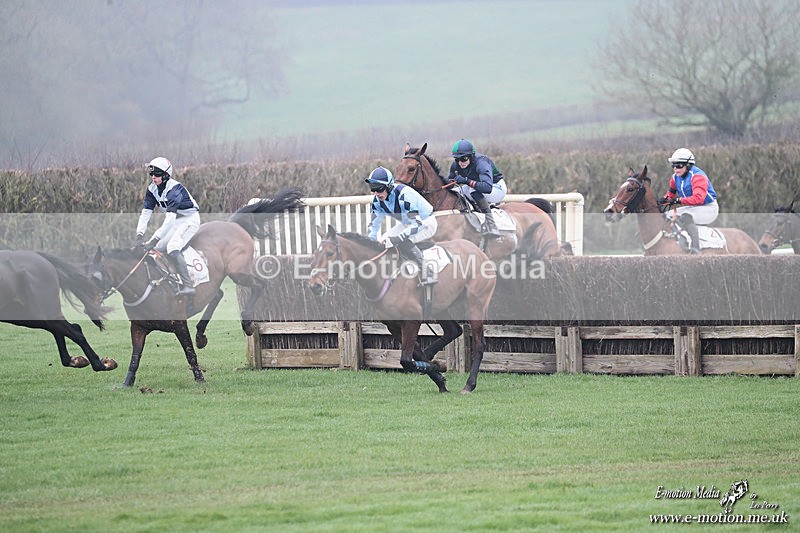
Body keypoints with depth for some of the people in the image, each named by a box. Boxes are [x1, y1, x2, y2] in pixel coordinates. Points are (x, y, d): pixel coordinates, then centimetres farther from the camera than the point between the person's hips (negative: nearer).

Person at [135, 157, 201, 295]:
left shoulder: (174, 188, -28)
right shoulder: (152, 189, -3)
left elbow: (169, 219, -35)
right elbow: (145, 213, -6)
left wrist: (154, 240, -39)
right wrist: (139, 236, -20)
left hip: (190, 219, -9)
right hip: (175, 221, 9)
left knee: (172, 248, -28)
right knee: (156, 249, 0)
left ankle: (188, 286, -33)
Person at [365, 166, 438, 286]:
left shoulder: (404, 195, -36)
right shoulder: (377, 200, -12)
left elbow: (417, 224, -38)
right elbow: (374, 224, 1)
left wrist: (397, 239, -45)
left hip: (426, 223, -8)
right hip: (406, 224, 8)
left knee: (404, 242, -32)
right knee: (382, 243, -6)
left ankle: (427, 274, -23)